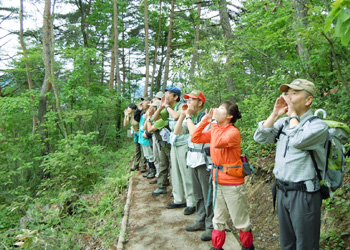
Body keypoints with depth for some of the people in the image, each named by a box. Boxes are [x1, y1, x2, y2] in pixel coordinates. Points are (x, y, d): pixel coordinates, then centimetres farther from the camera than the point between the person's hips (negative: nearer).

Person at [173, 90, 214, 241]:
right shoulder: (191, 117, 9)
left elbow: (195, 134, -26)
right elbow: (177, 131, 8)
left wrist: (189, 116, -15)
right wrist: (182, 115, -1)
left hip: (204, 160, -8)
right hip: (193, 159, 8)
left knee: (208, 195, 1)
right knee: (198, 194, 18)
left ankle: (211, 227, 12)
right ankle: (200, 222, 32)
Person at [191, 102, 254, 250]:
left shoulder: (233, 132, -17)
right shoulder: (215, 130, 6)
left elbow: (217, 143, -34)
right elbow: (195, 138, 3)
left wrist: (214, 122, -23)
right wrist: (206, 120, -3)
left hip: (232, 182, -7)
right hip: (217, 179, 7)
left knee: (240, 220, 10)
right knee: (218, 218, 19)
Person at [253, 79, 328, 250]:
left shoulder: (318, 125, -10)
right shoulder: (283, 122, 8)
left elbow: (297, 140, -28)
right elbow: (260, 138, 2)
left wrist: (293, 114, -13)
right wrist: (275, 114, -5)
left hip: (304, 194, -6)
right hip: (282, 190, 6)